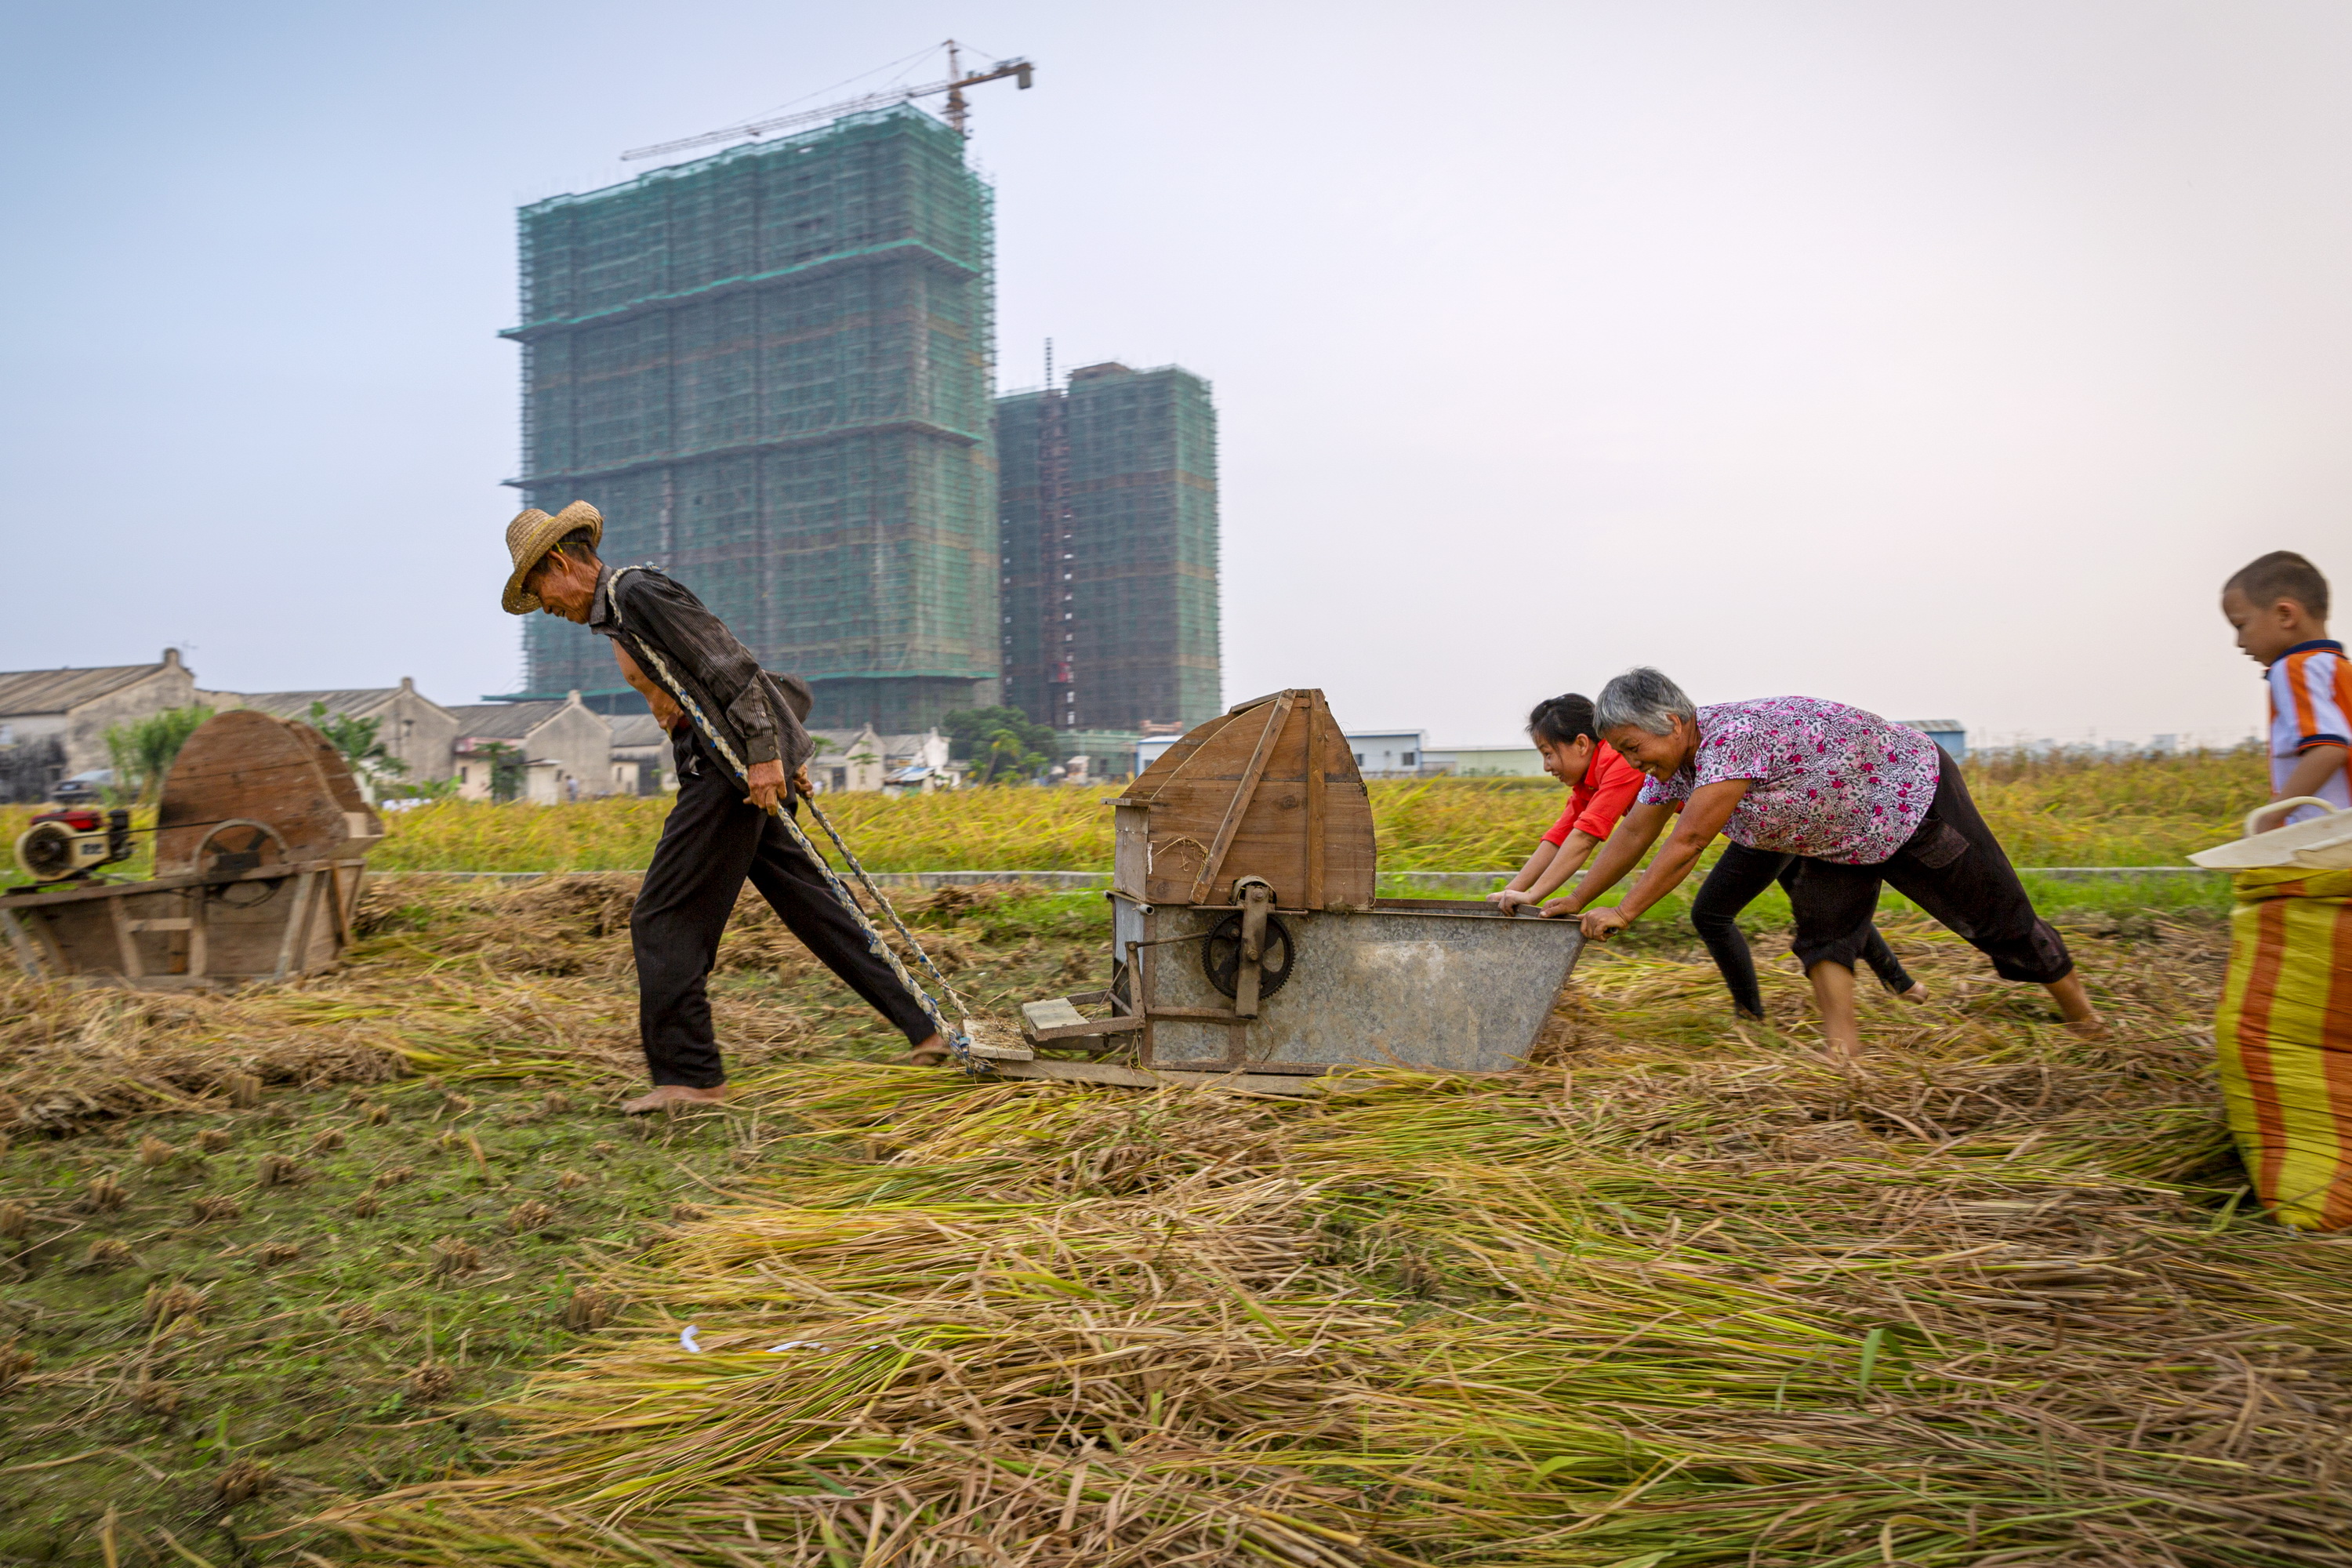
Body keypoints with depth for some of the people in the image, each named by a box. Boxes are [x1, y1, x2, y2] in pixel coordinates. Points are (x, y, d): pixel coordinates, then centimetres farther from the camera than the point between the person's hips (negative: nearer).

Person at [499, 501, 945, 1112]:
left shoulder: (636, 591, -11)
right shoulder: (615, 612, 21)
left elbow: (730, 665, -19)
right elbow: (722, 673, 22)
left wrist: (764, 755, -23)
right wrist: (788, 757, 20)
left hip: (734, 771, -10)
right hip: (724, 770, 10)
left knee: (664, 920, -5)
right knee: (809, 906, 10)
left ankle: (687, 1074, 2)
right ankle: (922, 1029, 13)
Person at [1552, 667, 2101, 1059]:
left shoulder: (1731, 735, -38)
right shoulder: (1675, 757, -9)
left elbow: (1689, 843, -38)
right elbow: (1634, 834, -2)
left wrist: (1625, 913, -31)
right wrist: (1575, 903, -3)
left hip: (1912, 794, -8)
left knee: (1997, 918, 7)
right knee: (1822, 931, -7)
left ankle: (2086, 1016, 26)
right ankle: (1845, 1053, -7)